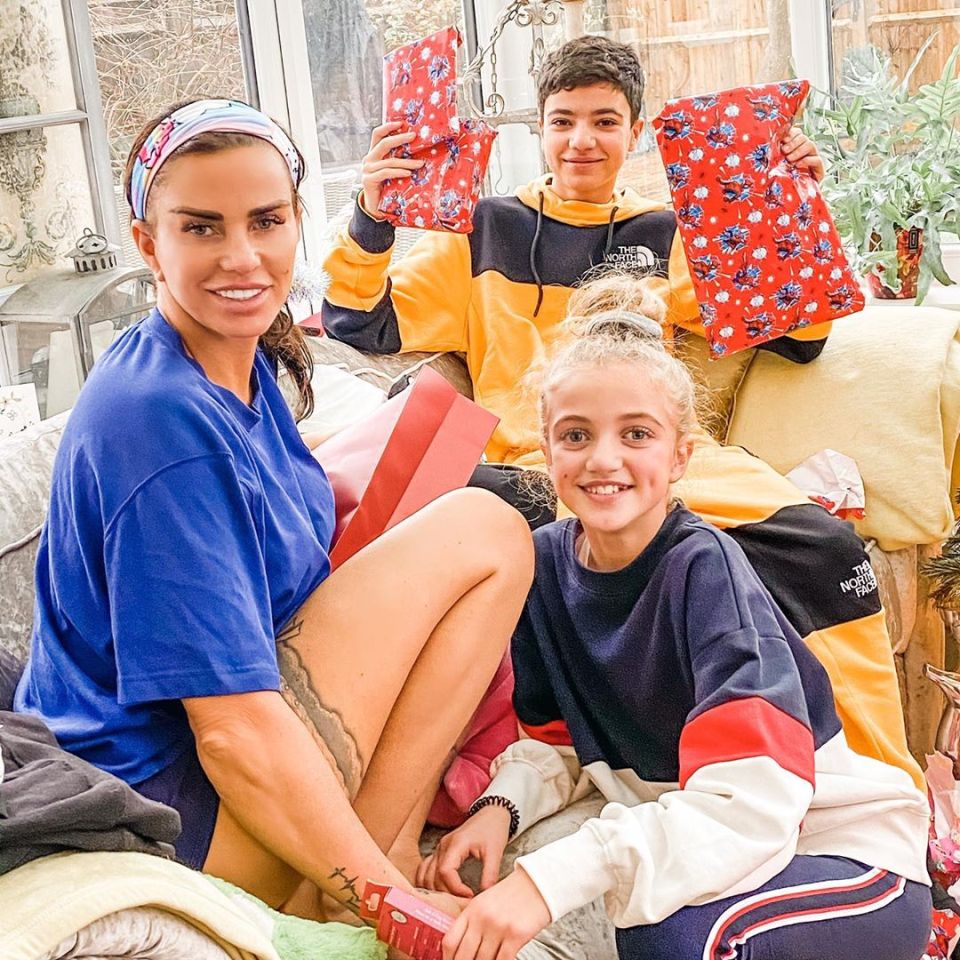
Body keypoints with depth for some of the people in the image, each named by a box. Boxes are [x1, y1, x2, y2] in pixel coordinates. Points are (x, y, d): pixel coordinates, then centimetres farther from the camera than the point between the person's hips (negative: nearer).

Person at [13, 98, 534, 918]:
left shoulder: (241, 366, 4)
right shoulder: (162, 420, -24)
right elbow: (236, 734, -25)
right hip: (170, 813, -9)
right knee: (484, 536, -13)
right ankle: (319, 910, -8)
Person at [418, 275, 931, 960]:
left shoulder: (704, 567, -21)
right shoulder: (548, 561, -3)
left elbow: (751, 803, -31)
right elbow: (561, 739, 6)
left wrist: (552, 879, -40)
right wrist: (500, 808, -16)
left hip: (843, 844, -5)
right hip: (687, 830, 6)